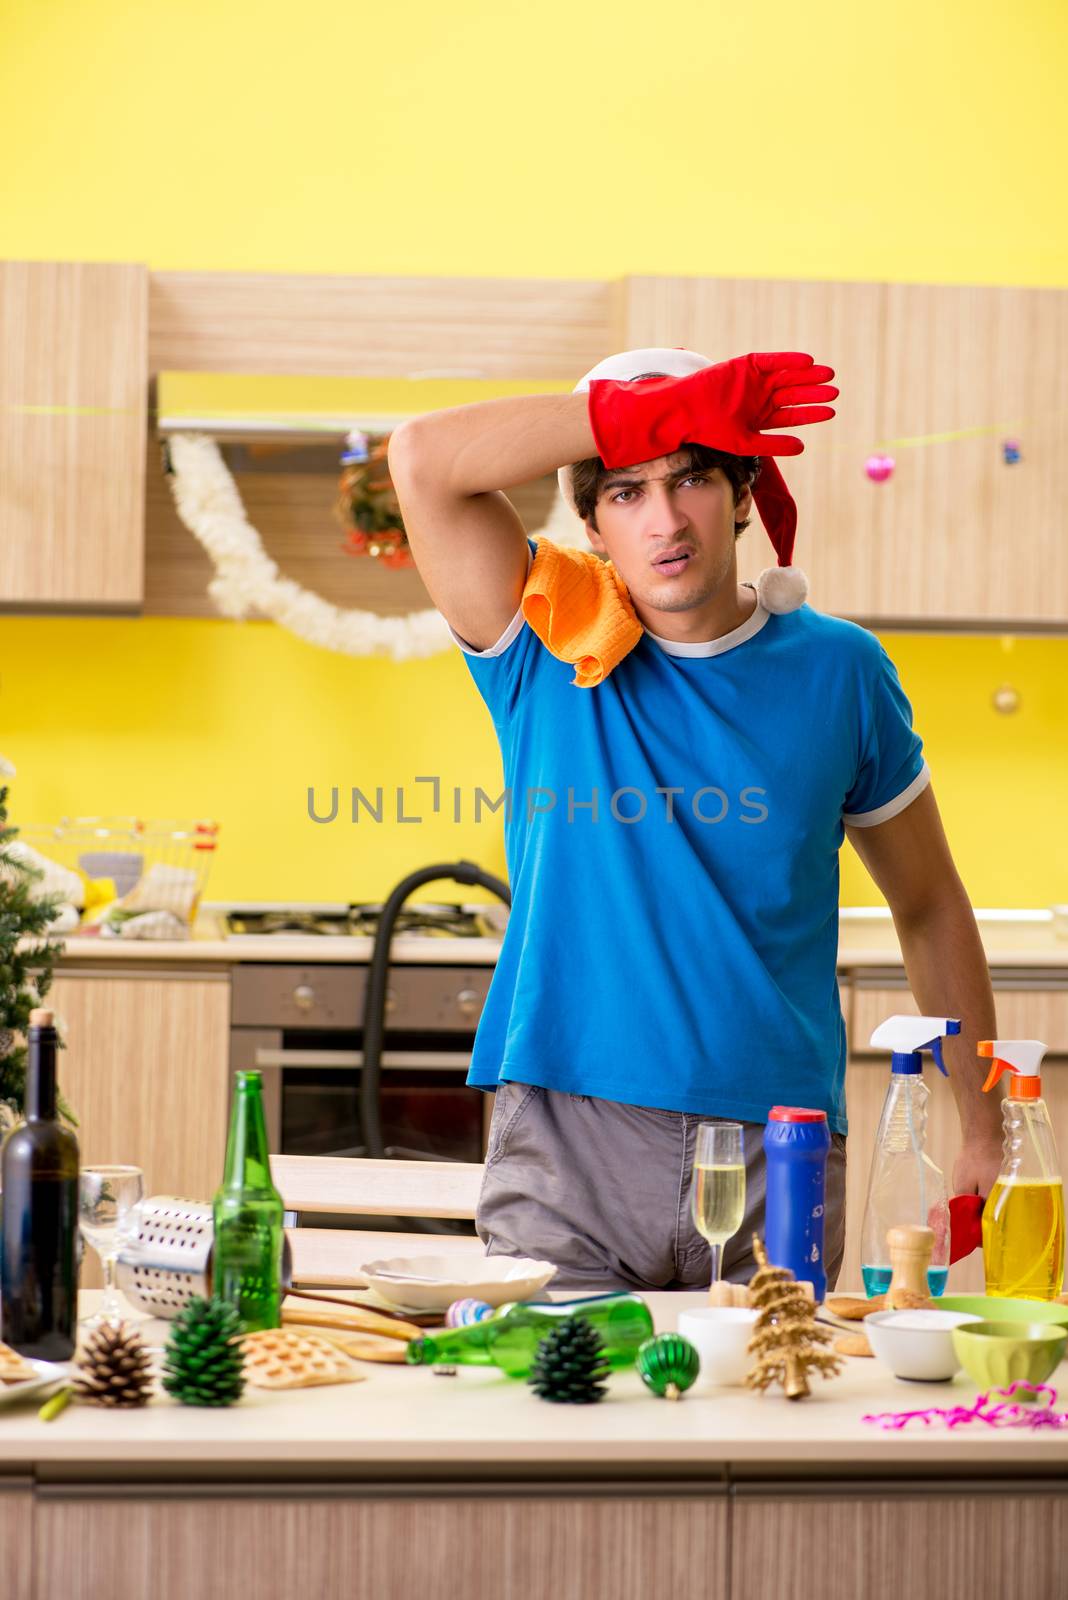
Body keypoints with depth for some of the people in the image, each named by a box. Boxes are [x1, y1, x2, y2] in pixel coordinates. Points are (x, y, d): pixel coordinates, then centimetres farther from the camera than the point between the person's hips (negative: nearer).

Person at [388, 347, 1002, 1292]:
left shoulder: (838, 672, 6)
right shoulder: (551, 650, 3)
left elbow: (932, 910, 15)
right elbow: (424, 458, -12)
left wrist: (985, 1141, 12)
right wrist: (650, 412, -14)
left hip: (778, 1147, 1)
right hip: (566, 1142, -1)